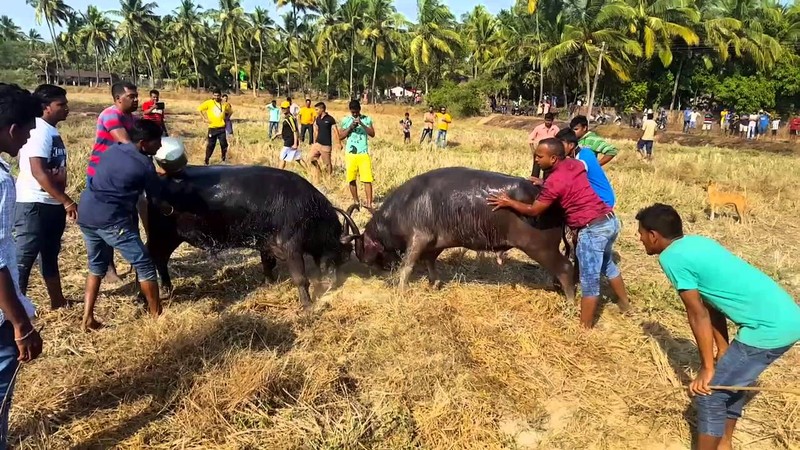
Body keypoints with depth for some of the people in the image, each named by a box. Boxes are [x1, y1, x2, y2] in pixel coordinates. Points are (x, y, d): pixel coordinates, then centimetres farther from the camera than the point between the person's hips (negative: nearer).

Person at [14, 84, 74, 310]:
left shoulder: (52, 131, 12)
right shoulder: (39, 131, -17)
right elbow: (38, 172, -25)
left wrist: (62, 201, 14)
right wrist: (66, 201, -24)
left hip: (52, 204, 10)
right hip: (34, 204, -10)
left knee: (50, 255, 19)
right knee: (24, 257, -2)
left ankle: (58, 301, 32)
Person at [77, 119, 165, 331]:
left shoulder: (113, 149, 14)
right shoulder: (145, 165, -5)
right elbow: (155, 200, 5)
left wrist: (154, 175, 39)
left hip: (85, 214, 8)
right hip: (111, 219, -8)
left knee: (96, 266, 23)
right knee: (144, 266, 3)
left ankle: (88, 318, 20)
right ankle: (156, 316, 9)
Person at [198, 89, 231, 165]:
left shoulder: (224, 104, 5)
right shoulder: (209, 103, -4)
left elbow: (229, 112, 22)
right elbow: (200, 109, -1)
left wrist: (226, 118, 8)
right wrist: (204, 118, -6)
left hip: (222, 128, 2)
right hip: (212, 128, -2)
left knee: (224, 144, -1)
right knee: (210, 145, 1)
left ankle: (224, 160, 15)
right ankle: (206, 161, 11)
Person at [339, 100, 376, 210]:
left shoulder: (367, 119, 4)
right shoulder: (345, 120, 6)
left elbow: (372, 134, -4)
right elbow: (341, 136, 2)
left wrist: (362, 124, -15)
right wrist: (350, 127, -11)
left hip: (364, 153, -1)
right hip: (350, 154, 2)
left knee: (367, 179, -9)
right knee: (351, 179, 5)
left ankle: (368, 203, -9)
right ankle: (356, 202, 18)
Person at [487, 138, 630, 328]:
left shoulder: (554, 181, -16)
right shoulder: (575, 164, 7)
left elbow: (533, 210, -7)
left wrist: (508, 202, 2)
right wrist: (545, 184, 19)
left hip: (593, 229, -9)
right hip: (610, 220, 9)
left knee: (590, 281, 1)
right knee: (607, 264, 31)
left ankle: (585, 328, 12)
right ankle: (624, 303, 49)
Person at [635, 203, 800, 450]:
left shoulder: (671, 257, -11)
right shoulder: (696, 243, 15)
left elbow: (698, 315, -9)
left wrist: (707, 368, -1)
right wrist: (723, 352, 23)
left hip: (770, 328, -9)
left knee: (710, 394, 2)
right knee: (729, 379, 26)